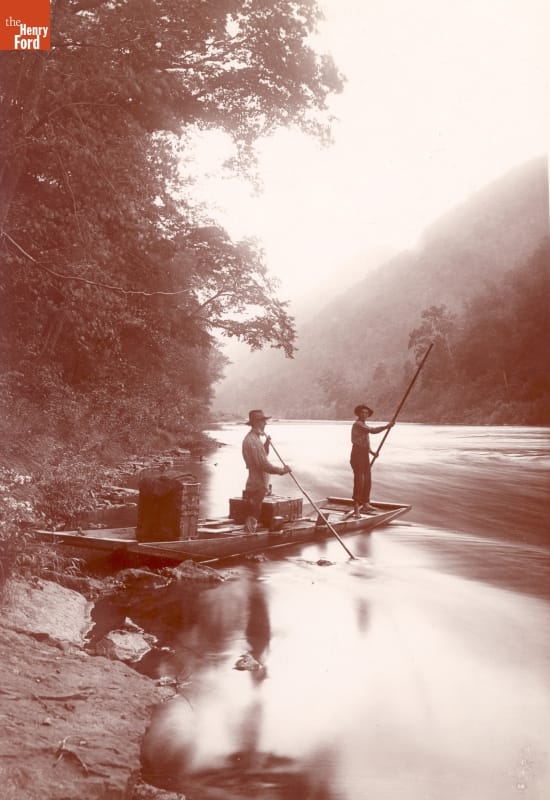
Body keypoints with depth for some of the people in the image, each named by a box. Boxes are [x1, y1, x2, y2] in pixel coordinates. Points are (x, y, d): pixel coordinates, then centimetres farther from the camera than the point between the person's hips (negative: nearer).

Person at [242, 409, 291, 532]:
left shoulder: (252, 438, 12)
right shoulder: (253, 441, -22)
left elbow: (262, 456, 19)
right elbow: (264, 465, -25)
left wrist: (266, 444, 3)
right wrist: (282, 470, -14)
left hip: (255, 484, 10)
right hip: (257, 485, -10)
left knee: (253, 515, 17)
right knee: (253, 515, -3)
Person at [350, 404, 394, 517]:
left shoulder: (363, 425, 18)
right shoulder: (358, 424, -15)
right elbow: (373, 431, -24)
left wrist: (371, 452, 18)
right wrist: (386, 426, -15)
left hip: (365, 455, 10)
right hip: (357, 454, -10)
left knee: (367, 480, 12)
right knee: (359, 481, -12)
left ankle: (365, 504, 21)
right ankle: (356, 506, -9)